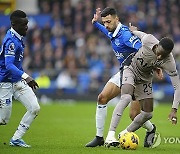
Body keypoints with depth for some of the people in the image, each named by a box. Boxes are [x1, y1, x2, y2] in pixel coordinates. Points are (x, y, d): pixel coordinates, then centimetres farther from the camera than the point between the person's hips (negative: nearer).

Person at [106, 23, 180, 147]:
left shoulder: (169, 62, -30)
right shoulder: (148, 40, -33)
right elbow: (140, 34, -7)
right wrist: (134, 30, 16)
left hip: (145, 79, 3)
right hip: (131, 70, -3)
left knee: (148, 114, -1)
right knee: (126, 97, -29)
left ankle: (125, 134, 22)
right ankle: (111, 134, -34)